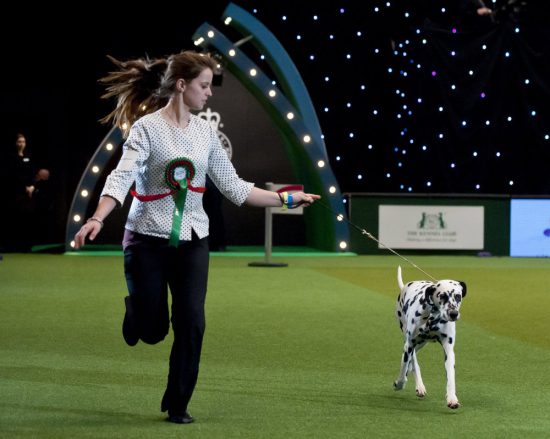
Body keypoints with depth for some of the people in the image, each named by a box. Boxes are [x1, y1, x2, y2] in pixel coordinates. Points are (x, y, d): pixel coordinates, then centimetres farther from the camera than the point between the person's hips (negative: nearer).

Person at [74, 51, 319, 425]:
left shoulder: (205, 131, 6)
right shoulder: (146, 127, -10)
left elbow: (233, 186, 11)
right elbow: (122, 177, -22)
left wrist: (285, 199, 7)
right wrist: (97, 218, -38)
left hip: (192, 242, 4)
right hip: (148, 240, -4)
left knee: (192, 325, -5)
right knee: (152, 331, 2)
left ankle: (178, 405, 11)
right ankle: (135, 309, 39)